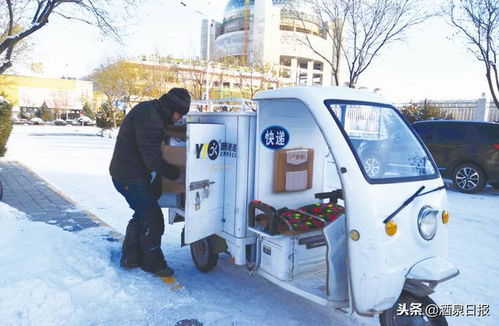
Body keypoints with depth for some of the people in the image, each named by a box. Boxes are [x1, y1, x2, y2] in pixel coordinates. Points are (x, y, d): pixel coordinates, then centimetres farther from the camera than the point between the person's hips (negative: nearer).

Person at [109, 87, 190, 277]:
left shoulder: (148, 109, 7)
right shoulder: (150, 121, -26)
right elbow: (153, 160, -25)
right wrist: (176, 175, -15)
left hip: (125, 174, 11)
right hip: (131, 179, -11)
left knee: (142, 215, 21)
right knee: (152, 219, -2)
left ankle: (130, 258, 34)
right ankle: (153, 263, 15)